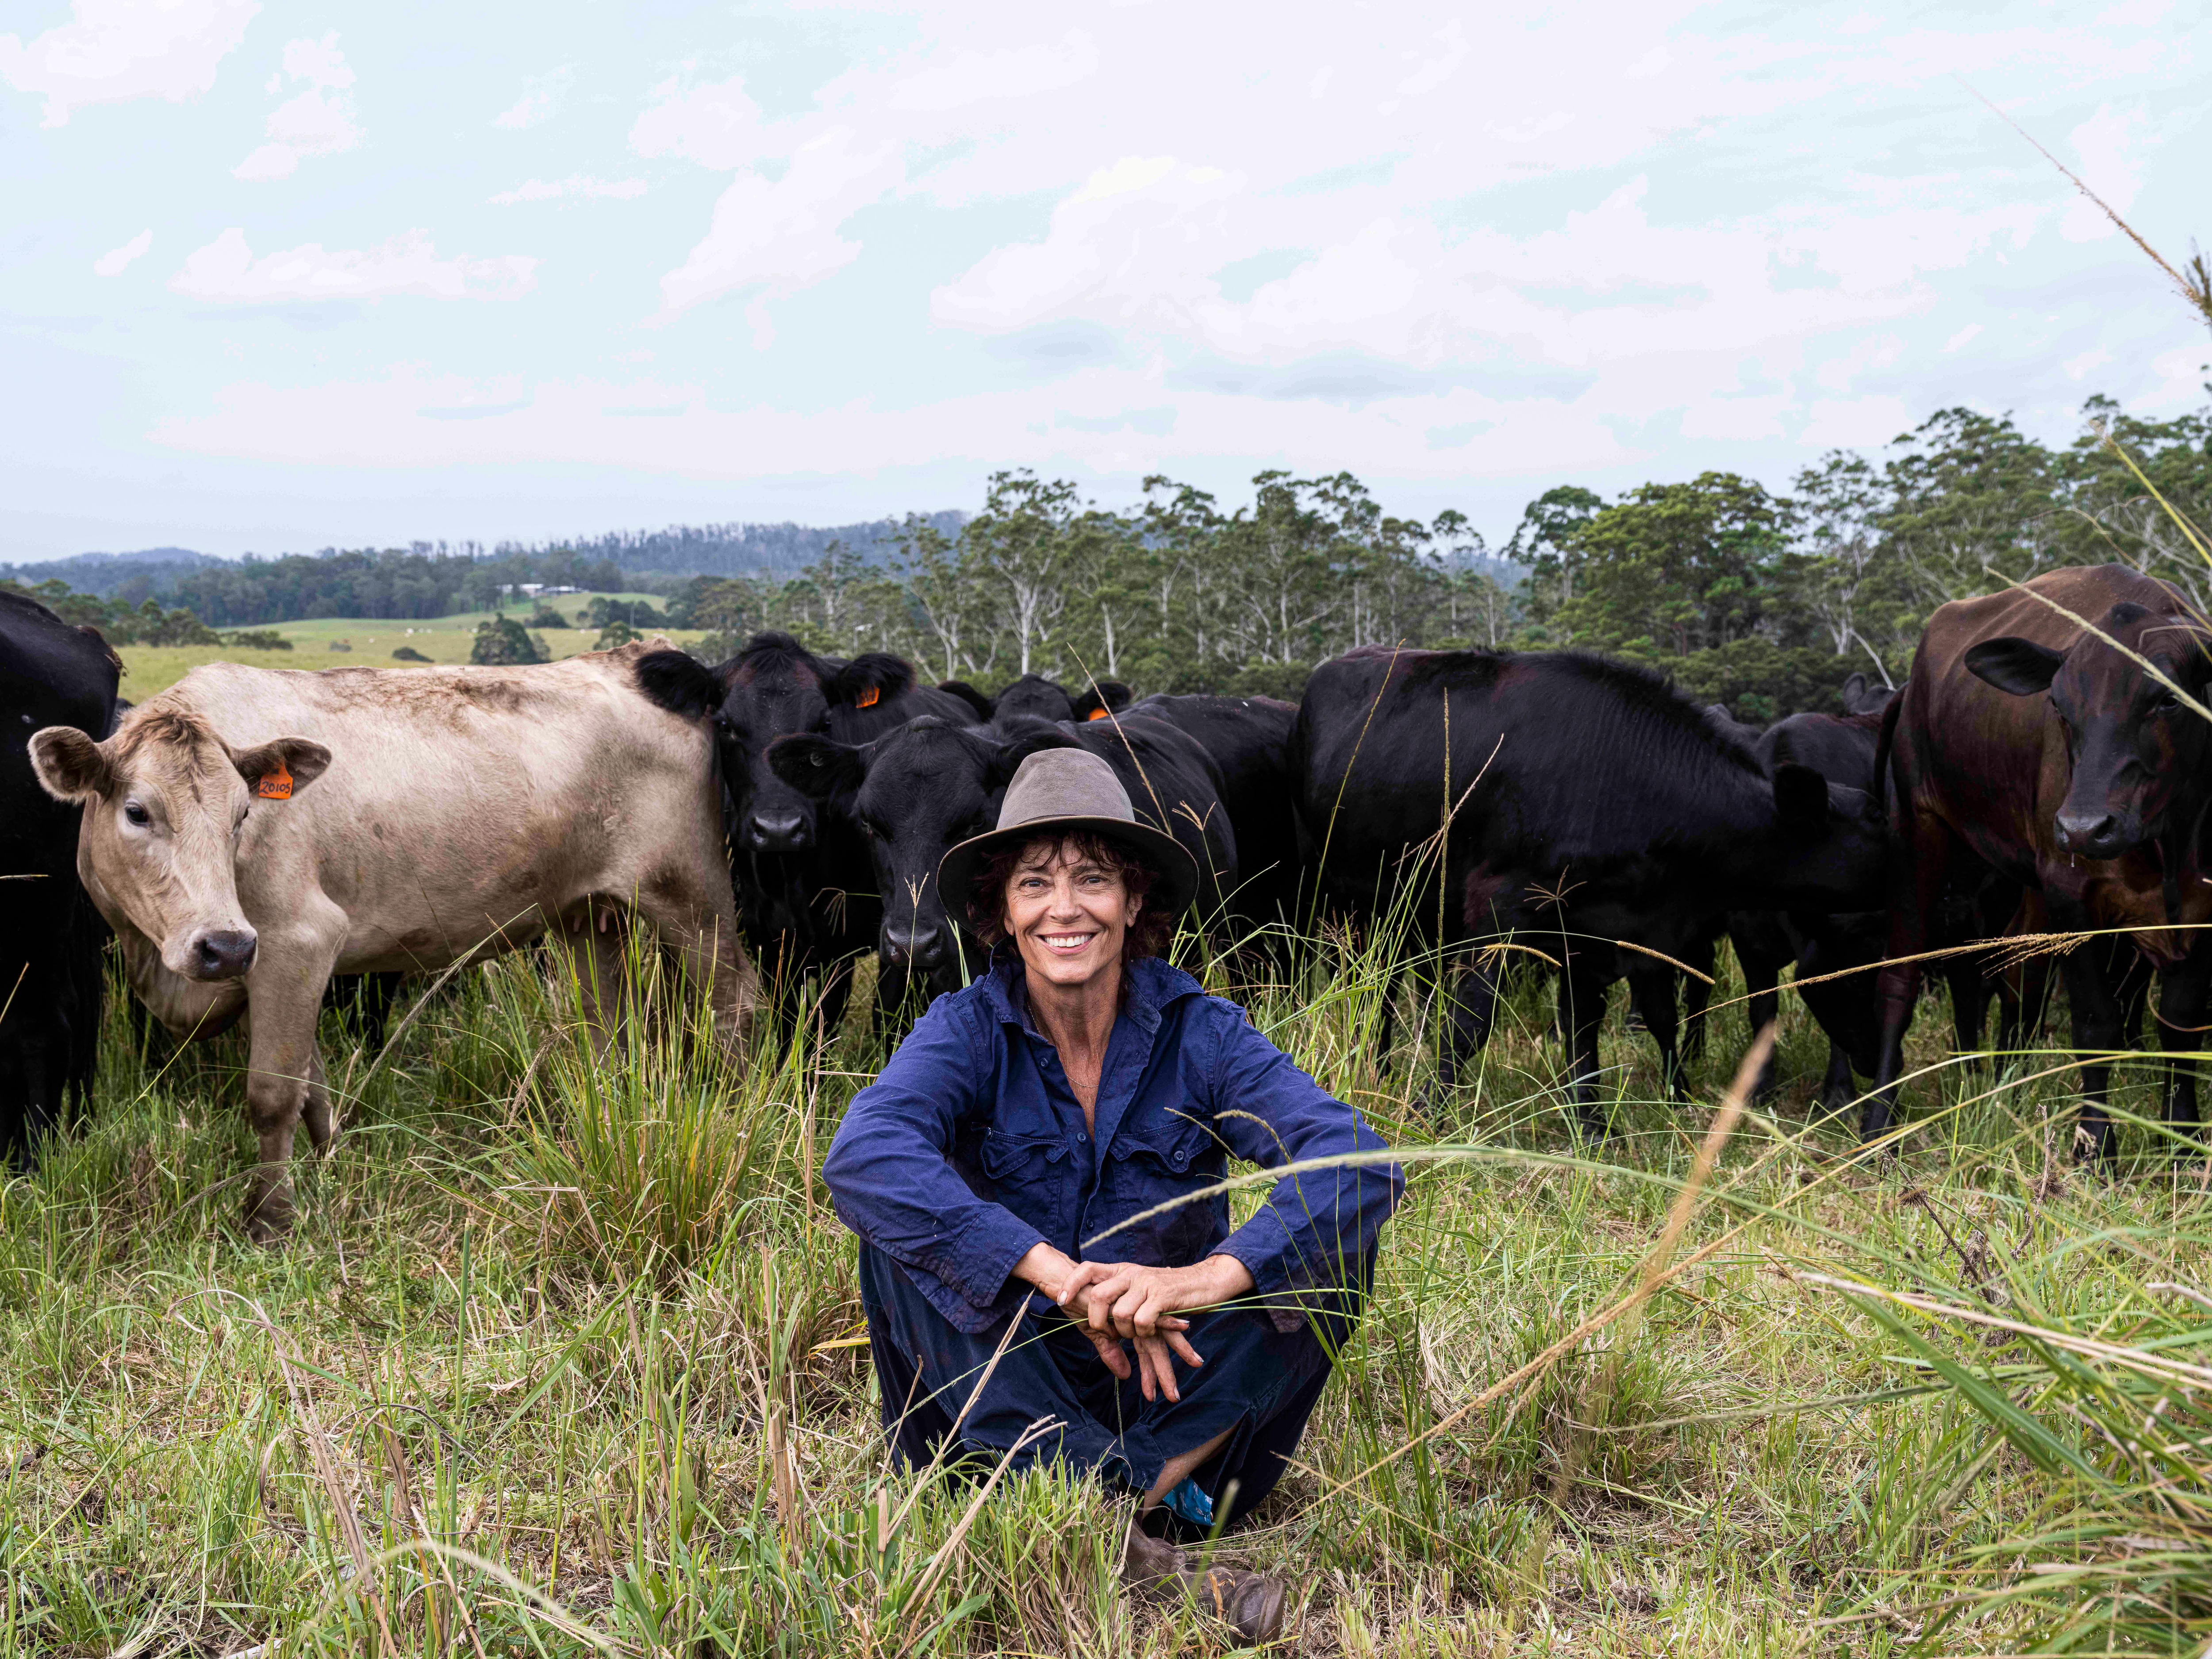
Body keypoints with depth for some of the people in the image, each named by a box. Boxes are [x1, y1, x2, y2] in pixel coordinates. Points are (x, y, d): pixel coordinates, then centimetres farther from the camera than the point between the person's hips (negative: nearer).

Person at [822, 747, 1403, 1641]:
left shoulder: (1200, 1032, -9)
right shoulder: (968, 1029, -10)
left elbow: (1362, 1162, -24)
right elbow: (862, 1155, -31)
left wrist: (1212, 1276, -41)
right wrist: (1054, 1272, -41)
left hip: (1175, 1387, 0)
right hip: (1006, 1390, 0)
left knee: (1331, 1235, -20)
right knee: (901, 1232, -26)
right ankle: (1155, 1539, -36)